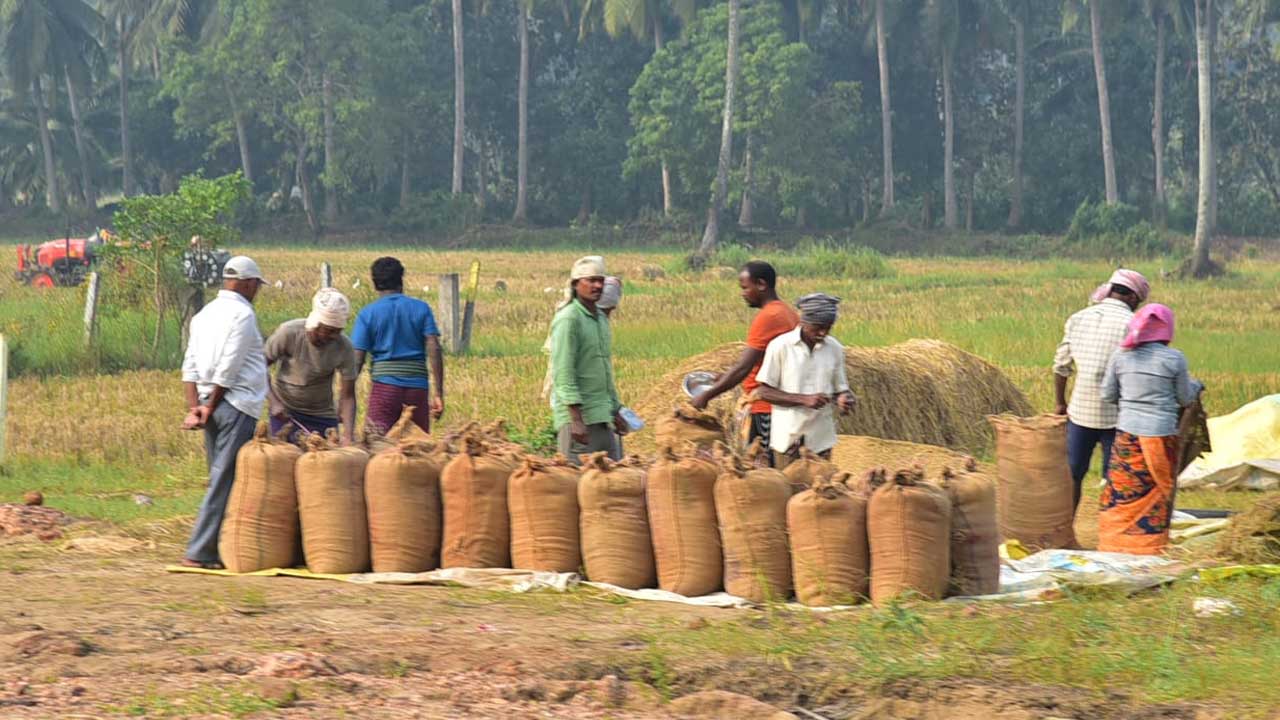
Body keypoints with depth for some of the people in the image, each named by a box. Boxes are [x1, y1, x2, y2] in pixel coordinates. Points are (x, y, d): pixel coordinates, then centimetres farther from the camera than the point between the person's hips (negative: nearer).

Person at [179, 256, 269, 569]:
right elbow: (228, 369, -14)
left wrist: (195, 408, 3)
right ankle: (199, 552, -9)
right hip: (237, 405, -8)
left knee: (221, 481, 14)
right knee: (224, 482, -6)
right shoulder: (242, 314, -9)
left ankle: (214, 549, 15)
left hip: (211, 406, 8)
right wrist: (210, 408, -6)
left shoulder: (205, 314, 16)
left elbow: (190, 367, 10)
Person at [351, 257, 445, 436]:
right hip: (418, 388, 2)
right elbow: (434, 351, -2)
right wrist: (438, 394, -2)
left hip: (384, 385, -2)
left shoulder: (367, 313, 3)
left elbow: (356, 359, -2)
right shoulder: (421, 309, 7)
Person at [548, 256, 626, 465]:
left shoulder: (601, 318, 16)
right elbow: (563, 373, -16)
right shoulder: (568, 319, -11)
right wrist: (576, 420, -21)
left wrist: (616, 411, 21)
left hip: (601, 416, 9)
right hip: (578, 415, -9)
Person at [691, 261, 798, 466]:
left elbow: (743, 368, -20)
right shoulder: (788, 313, 13)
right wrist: (727, 377, 18)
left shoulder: (766, 318, -16)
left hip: (765, 410, -9)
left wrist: (707, 395, -14)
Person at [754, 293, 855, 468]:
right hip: (788, 435, -3)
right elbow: (764, 392, -7)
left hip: (821, 436, 3)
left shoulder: (835, 349, 3)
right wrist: (804, 399, -18)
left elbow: (839, 388, 12)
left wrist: (843, 398, -13)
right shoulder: (780, 346, -8)